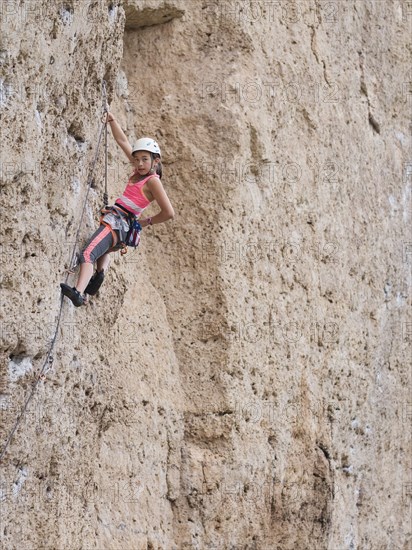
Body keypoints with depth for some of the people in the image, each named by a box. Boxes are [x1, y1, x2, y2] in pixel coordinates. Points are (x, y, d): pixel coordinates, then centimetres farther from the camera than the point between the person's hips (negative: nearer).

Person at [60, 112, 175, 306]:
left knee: (88, 253, -30)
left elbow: (169, 213, -14)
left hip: (118, 222, -11)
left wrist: (147, 222, -2)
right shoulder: (140, 171, 15)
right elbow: (122, 141, 23)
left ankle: (78, 292, -48)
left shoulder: (152, 181, -8)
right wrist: (111, 120, 22)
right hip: (117, 222, 11)